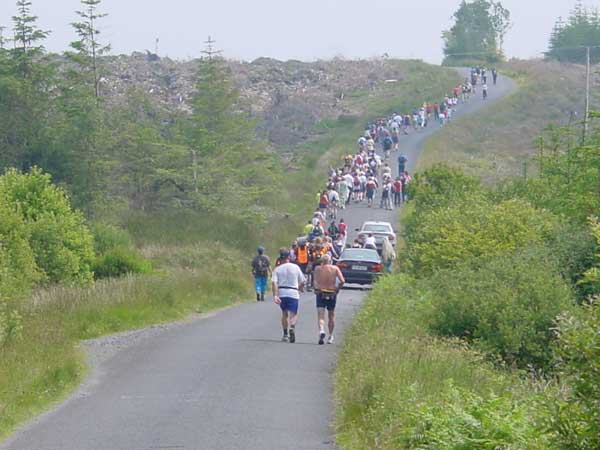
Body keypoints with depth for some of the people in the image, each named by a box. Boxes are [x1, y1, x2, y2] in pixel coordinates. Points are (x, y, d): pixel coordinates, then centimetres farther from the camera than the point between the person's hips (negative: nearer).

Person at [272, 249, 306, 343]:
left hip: (281, 293, 1)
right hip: (293, 293, -1)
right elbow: (302, 281, 8)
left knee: (284, 313, 18)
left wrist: (275, 296, -15)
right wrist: (300, 288, 30)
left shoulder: (277, 269, 3)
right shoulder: (295, 267, 4)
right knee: (293, 314, -1)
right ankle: (292, 327, -32)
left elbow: (274, 283, -10)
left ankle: (285, 334, 19)